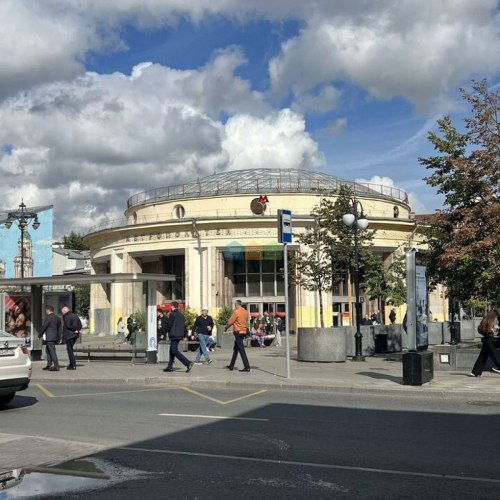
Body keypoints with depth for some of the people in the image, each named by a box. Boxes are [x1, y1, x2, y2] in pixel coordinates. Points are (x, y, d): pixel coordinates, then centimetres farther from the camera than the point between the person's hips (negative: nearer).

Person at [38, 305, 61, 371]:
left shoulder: (48, 317, -13)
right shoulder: (57, 318, 13)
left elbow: (43, 327, -11)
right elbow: (59, 329, 15)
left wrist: (39, 335, 2)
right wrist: (59, 338, 18)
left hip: (49, 337, -9)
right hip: (55, 337, 9)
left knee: (52, 351, -8)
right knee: (48, 350, 19)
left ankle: (56, 366, -11)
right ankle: (49, 365, 22)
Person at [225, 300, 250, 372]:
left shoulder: (236, 312, -15)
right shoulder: (245, 312, 7)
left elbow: (230, 321, -8)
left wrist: (226, 327, 9)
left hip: (238, 332, -8)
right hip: (244, 331, 8)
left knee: (241, 350, -8)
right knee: (235, 349, 18)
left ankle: (247, 367, -12)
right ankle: (231, 365, 26)